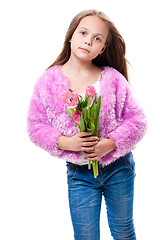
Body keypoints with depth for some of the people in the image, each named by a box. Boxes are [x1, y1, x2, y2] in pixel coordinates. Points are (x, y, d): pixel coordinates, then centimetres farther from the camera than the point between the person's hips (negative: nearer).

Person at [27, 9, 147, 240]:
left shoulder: (113, 78, -8)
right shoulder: (49, 81, -7)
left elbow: (137, 120, -6)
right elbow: (35, 126, -4)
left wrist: (110, 144, -20)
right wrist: (66, 143, -19)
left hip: (118, 167, 1)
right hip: (79, 173, 0)